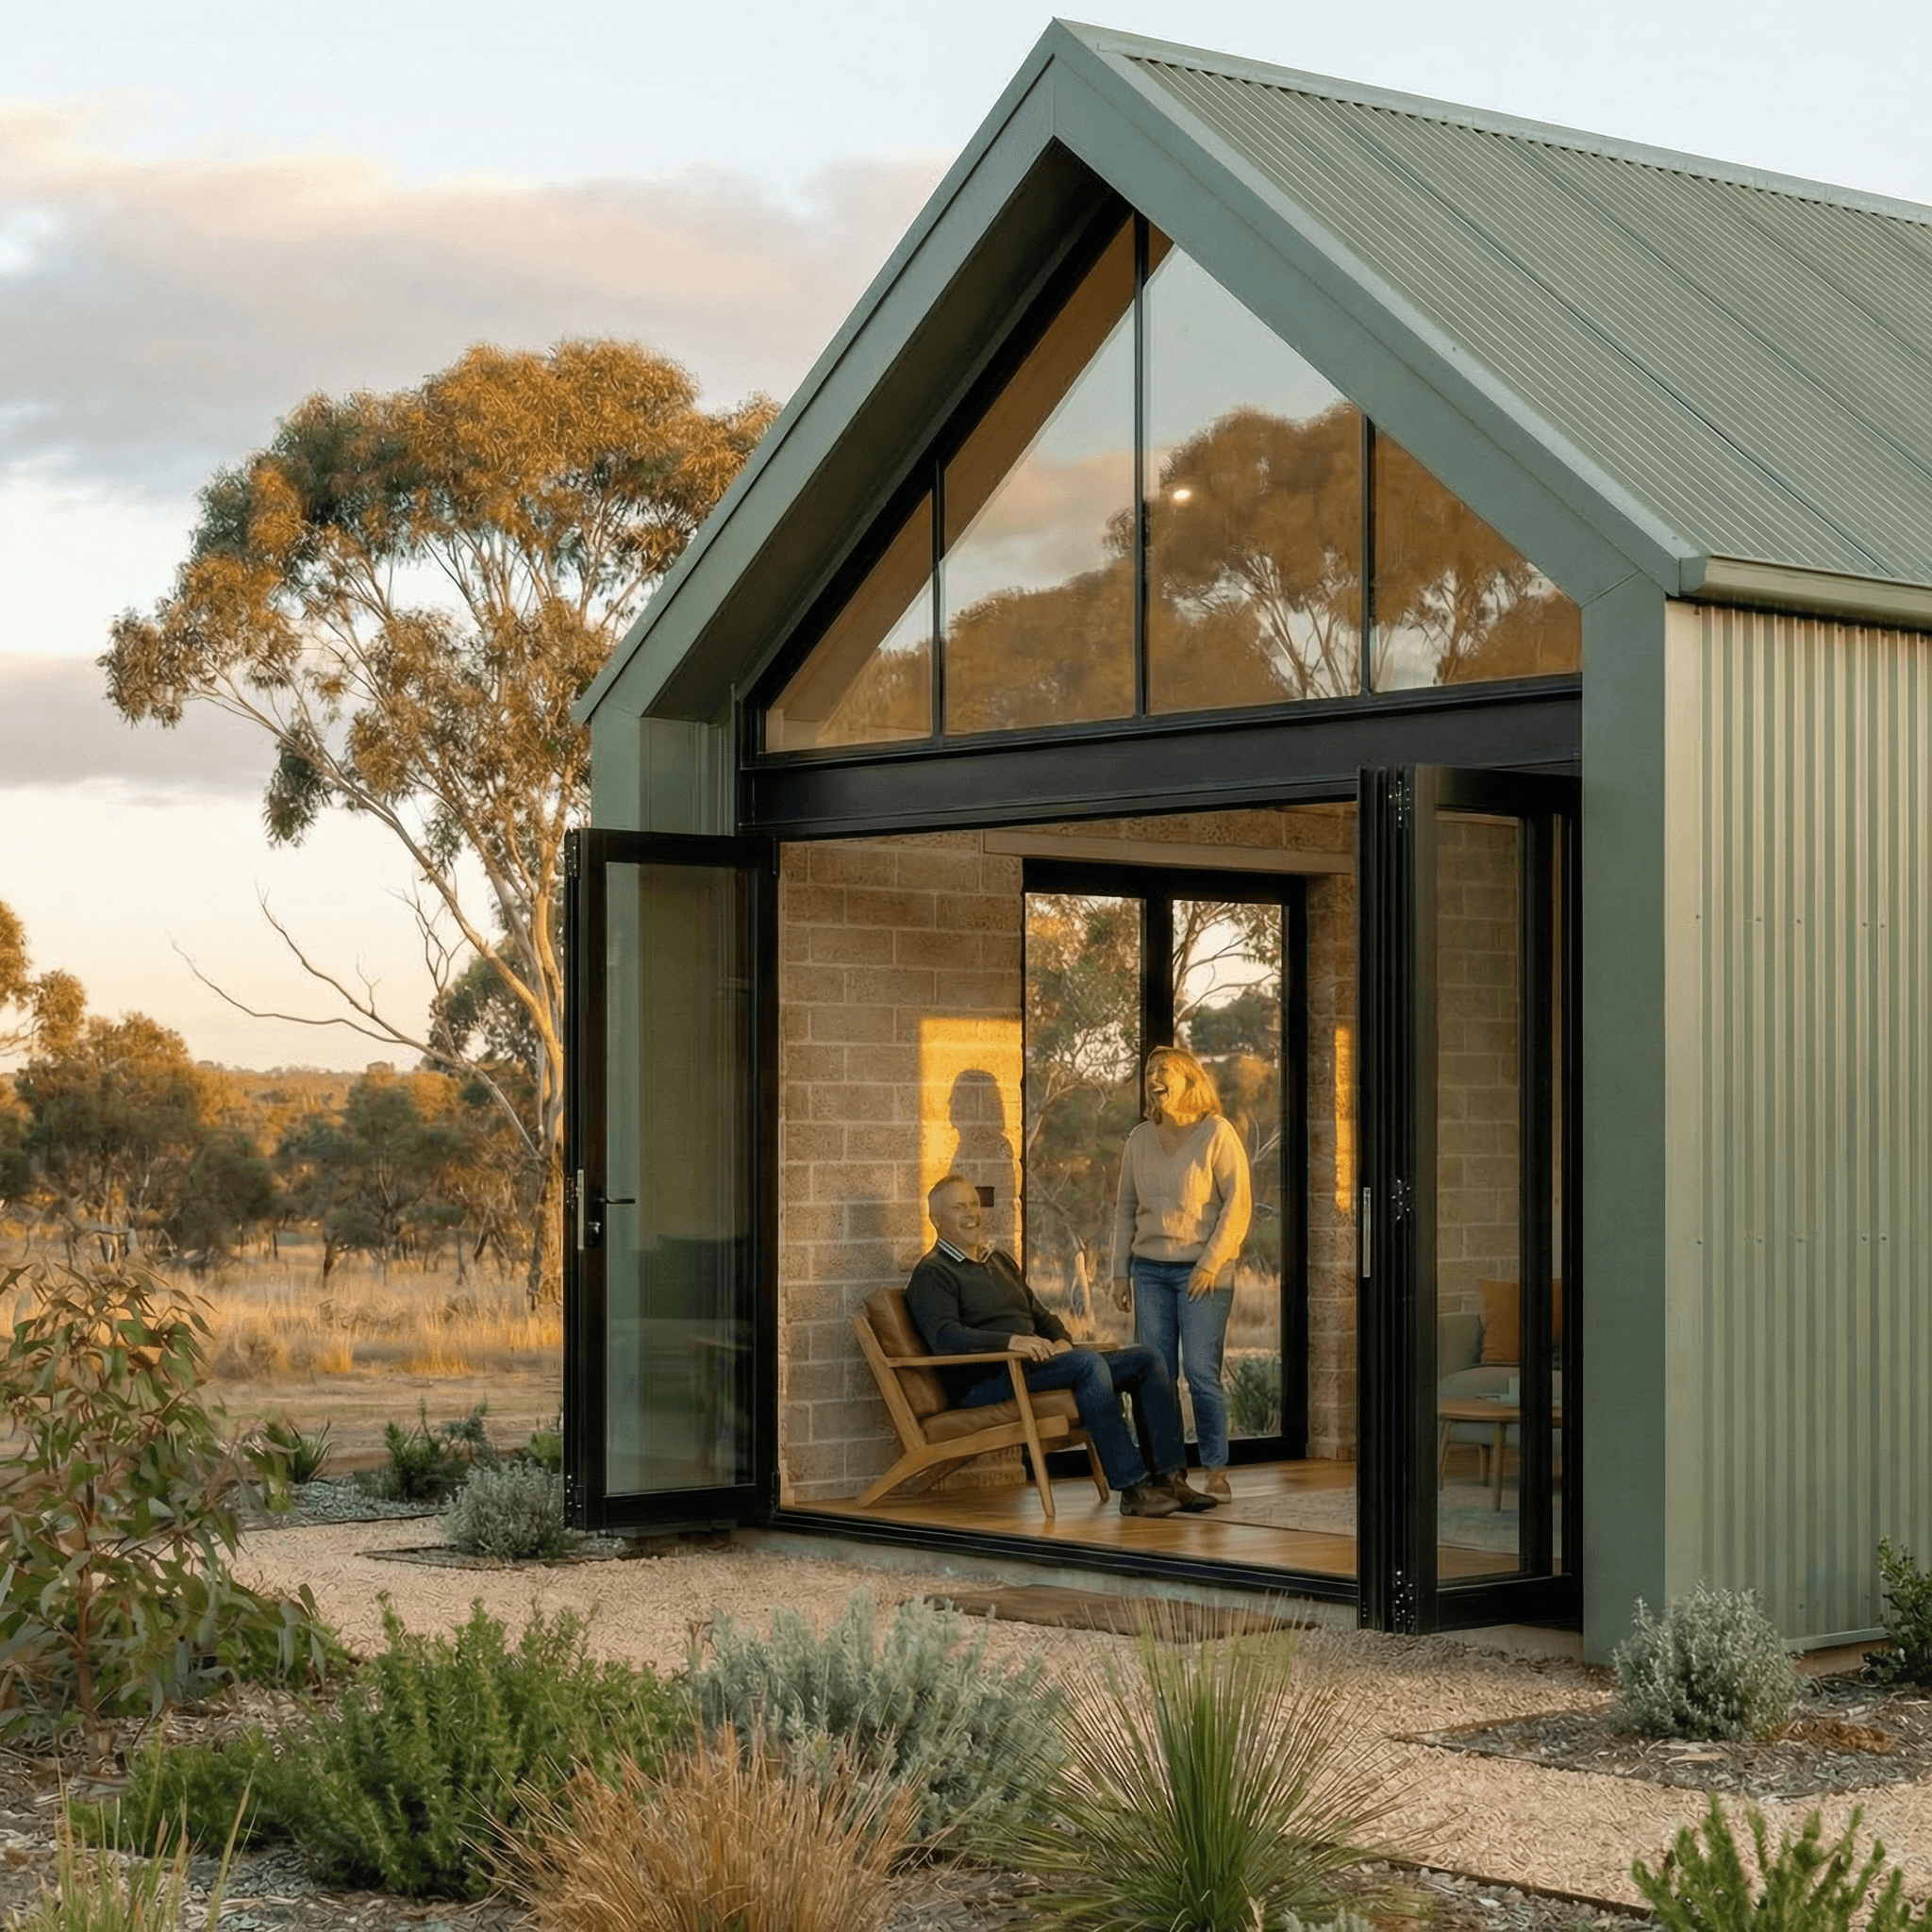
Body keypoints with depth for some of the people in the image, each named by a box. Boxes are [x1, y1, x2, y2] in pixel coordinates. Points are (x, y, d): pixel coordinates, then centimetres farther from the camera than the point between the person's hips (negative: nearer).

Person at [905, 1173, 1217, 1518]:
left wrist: (1061, 1340, 2)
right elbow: (943, 1335, -18)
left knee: (1147, 1361, -2)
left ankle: (1169, 1476, -10)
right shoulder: (932, 1273, -2)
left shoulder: (1001, 1260, 27)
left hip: (1031, 1363, 9)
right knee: (1088, 1363, -33)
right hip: (985, 1381, -9)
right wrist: (1010, 1341, -32)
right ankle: (1132, 1488, -36)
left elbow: (1040, 1314, 27)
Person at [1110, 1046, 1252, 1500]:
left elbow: (1238, 1203, -8)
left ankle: (1216, 1473, 0)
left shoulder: (1217, 1134, -4)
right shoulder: (1139, 1139, 11)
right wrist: (1120, 1271, 10)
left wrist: (1211, 1263, -13)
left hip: (1202, 1272, -5)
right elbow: (1125, 1207, 16)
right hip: (1150, 1269, 5)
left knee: (1201, 1372, -8)